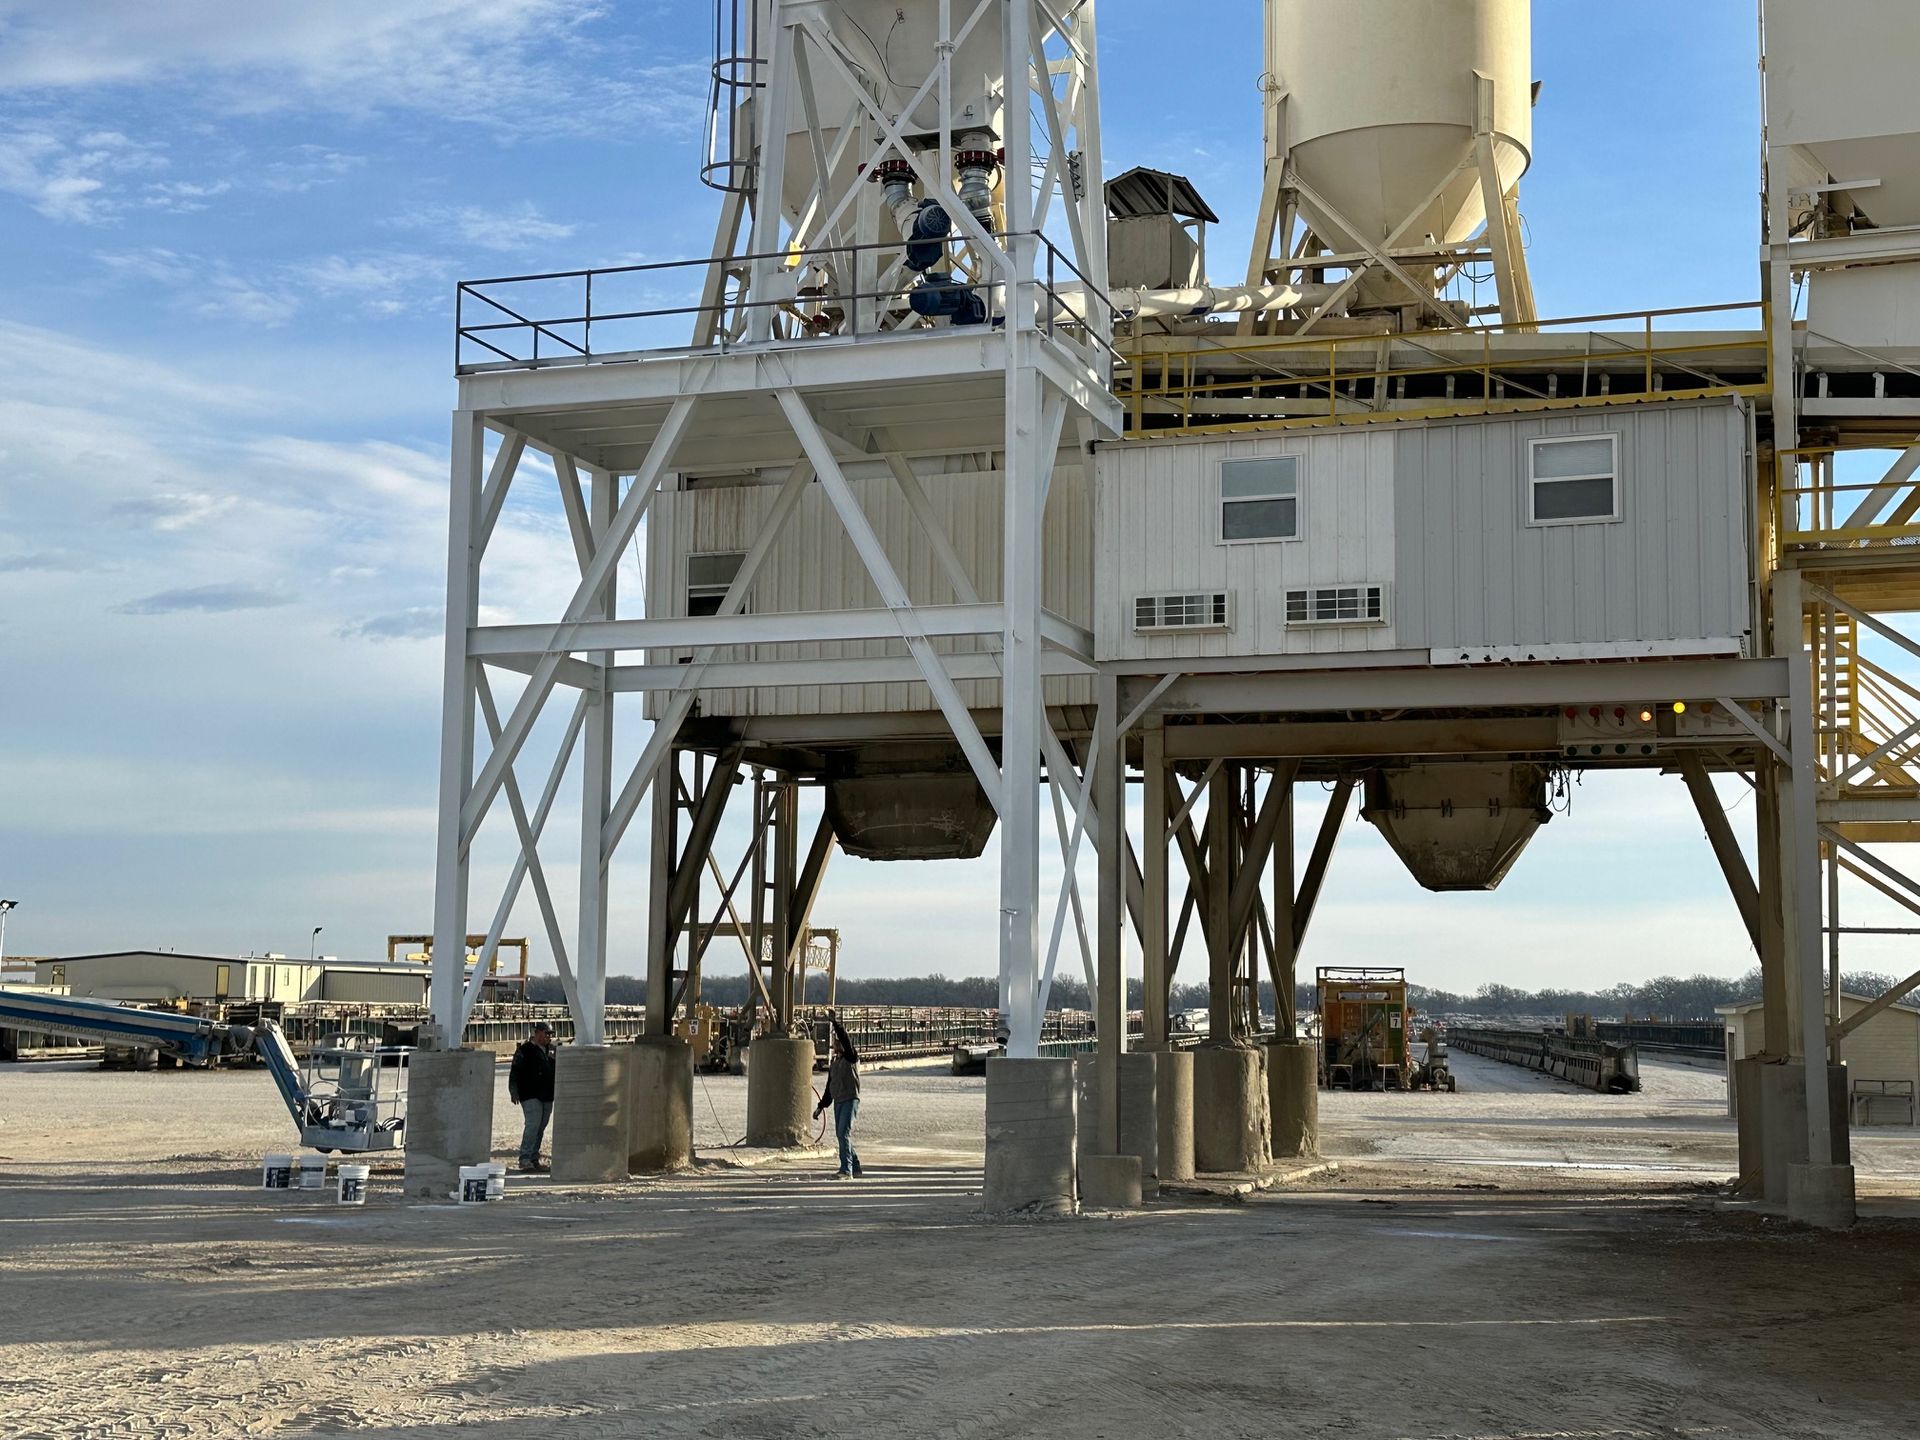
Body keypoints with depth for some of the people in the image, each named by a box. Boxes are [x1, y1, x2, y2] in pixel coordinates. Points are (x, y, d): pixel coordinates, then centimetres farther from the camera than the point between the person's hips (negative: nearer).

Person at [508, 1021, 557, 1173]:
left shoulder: (551, 1050, 15)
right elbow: (515, 1071, -8)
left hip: (547, 1096, 7)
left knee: (541, 1128, 9)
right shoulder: (525, 1050, -6)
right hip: (530, 1096, -7)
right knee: (532, 1125, -17)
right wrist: (514, 1091, -15)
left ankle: (534, 1159, 15)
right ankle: (525, 1160, -19)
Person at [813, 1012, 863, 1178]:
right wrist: (821, 1106, 20)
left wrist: (835, 1023, -26)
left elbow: (845, 1040, -23)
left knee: (844, 1133, -18)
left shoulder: (852, 1058, -4)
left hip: (851, 1100, -8)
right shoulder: (833, 1062, 15)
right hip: (837, 1102, 8)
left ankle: (846, 1169, -22)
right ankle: (855, 1167, 22)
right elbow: (829, 1087, 22)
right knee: (841, 1135, 10)